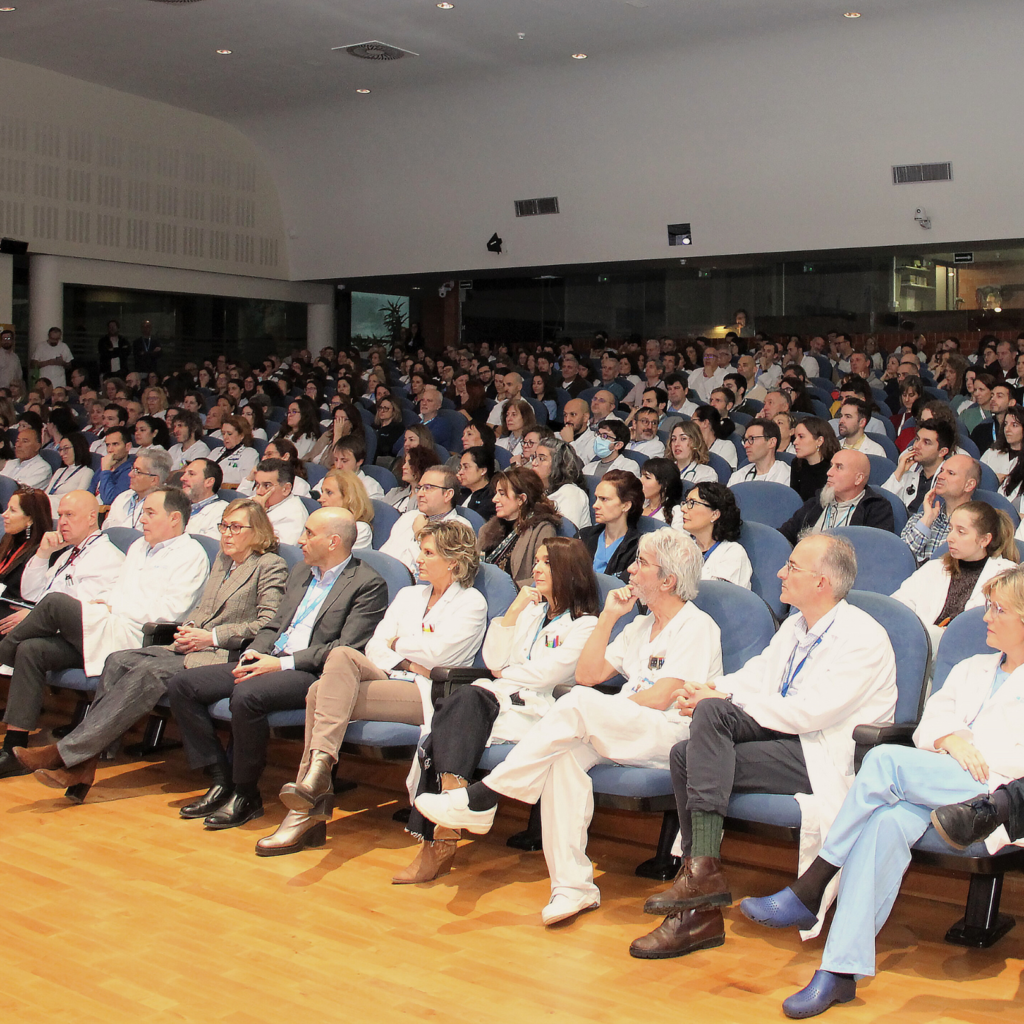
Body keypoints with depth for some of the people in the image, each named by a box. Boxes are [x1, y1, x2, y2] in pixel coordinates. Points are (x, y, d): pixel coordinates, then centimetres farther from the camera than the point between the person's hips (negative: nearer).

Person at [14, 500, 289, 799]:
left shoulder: (271, 566, 1)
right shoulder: (222, 559, 25)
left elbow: (269, 625, -9)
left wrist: (212, 637, -14)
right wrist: (188, 628, 4)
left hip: (225, 656, -8)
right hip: (192, 647, 8)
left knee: (150, 670, -29)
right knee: (118, 660, -16)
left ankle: (67, 753, -30)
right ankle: (83, 765, -23)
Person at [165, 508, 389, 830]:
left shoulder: (368, 584, -5)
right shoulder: (300, 572, 22)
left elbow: (346, 650, -14)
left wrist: (284, 663, -18)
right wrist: (252, 653, 2)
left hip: (312, 674, -9)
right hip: (270, 662, 9)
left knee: (246, 695, -35)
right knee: (181, 685, -5)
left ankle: (246, 796, -16)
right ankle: (221, 782, -2)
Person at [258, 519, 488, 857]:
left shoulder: (472, 603, 5)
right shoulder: (408, 595, 25)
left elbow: (436, 652, -9)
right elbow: (374, 646, 14)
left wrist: (397, 644, 6)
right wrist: (406, 662, -5)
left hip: (427, 694, -6)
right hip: (389, 678, 6)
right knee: (342, 655, -28)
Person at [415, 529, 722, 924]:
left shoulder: (697, 626, 1)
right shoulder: (640, 625, 26)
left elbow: (660, 698, -11)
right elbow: (588, 674, 17)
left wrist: (599, 711, -3)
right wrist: (608, 617, 12)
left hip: (669, 736, -7)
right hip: (619, 733, 7)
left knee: (579, 703, -31)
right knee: (565, 751, -27)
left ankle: (480, 799, -28)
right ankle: (572, 885, -30)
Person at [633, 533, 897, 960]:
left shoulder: (863, 639, -12)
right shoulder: (794, 627, 19)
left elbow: (808, 712, -21)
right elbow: (754, 676, 16)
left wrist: (724, 701, -17)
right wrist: (710, 692, -7)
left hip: (825, 757, -8)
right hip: (782, 735, 9)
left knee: (714, 714, -23)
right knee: (687, 753, -16)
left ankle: (703, 868, -20)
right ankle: (700, 911, -15)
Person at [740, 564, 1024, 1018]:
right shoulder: (971, 668, 31)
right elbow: (931, 720, 17)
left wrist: (972, 754, -10)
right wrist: (951, 739, -5)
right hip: (936, 785, 4)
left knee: (885, 760, -30)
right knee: (887, 822, -31)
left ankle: (809, 890, -25)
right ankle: (841, 970, -37)